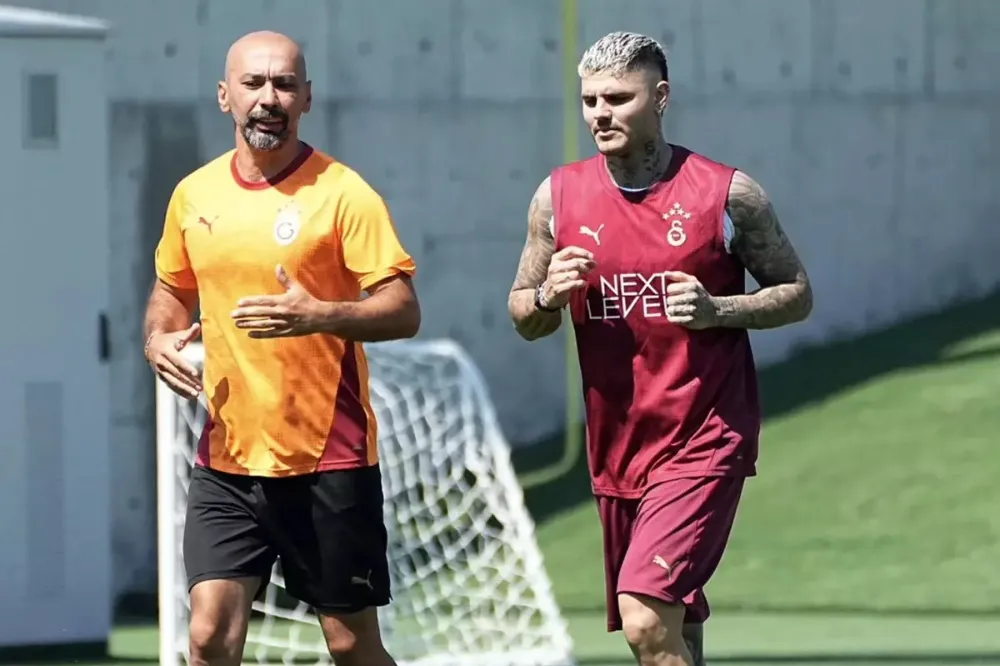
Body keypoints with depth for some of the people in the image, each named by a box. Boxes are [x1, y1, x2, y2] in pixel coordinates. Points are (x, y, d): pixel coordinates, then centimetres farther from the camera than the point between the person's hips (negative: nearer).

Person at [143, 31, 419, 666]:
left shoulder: (342, 192, -8)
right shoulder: (193, 195, 7)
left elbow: (403, 310, -12)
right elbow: (172, 288, 25)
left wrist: (319, 315, -28)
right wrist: (160, 339, 3)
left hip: (329, 460, -4)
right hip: (227, 461, 4)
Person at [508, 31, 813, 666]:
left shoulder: (727, 193, -7)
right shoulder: (560, 196, 3)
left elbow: (797, 295, 2)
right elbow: (524, 319, 12)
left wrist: (717, 310, -16)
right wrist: (548, 296, -11)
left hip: (704, 442, -5)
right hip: (616, 446, 5)